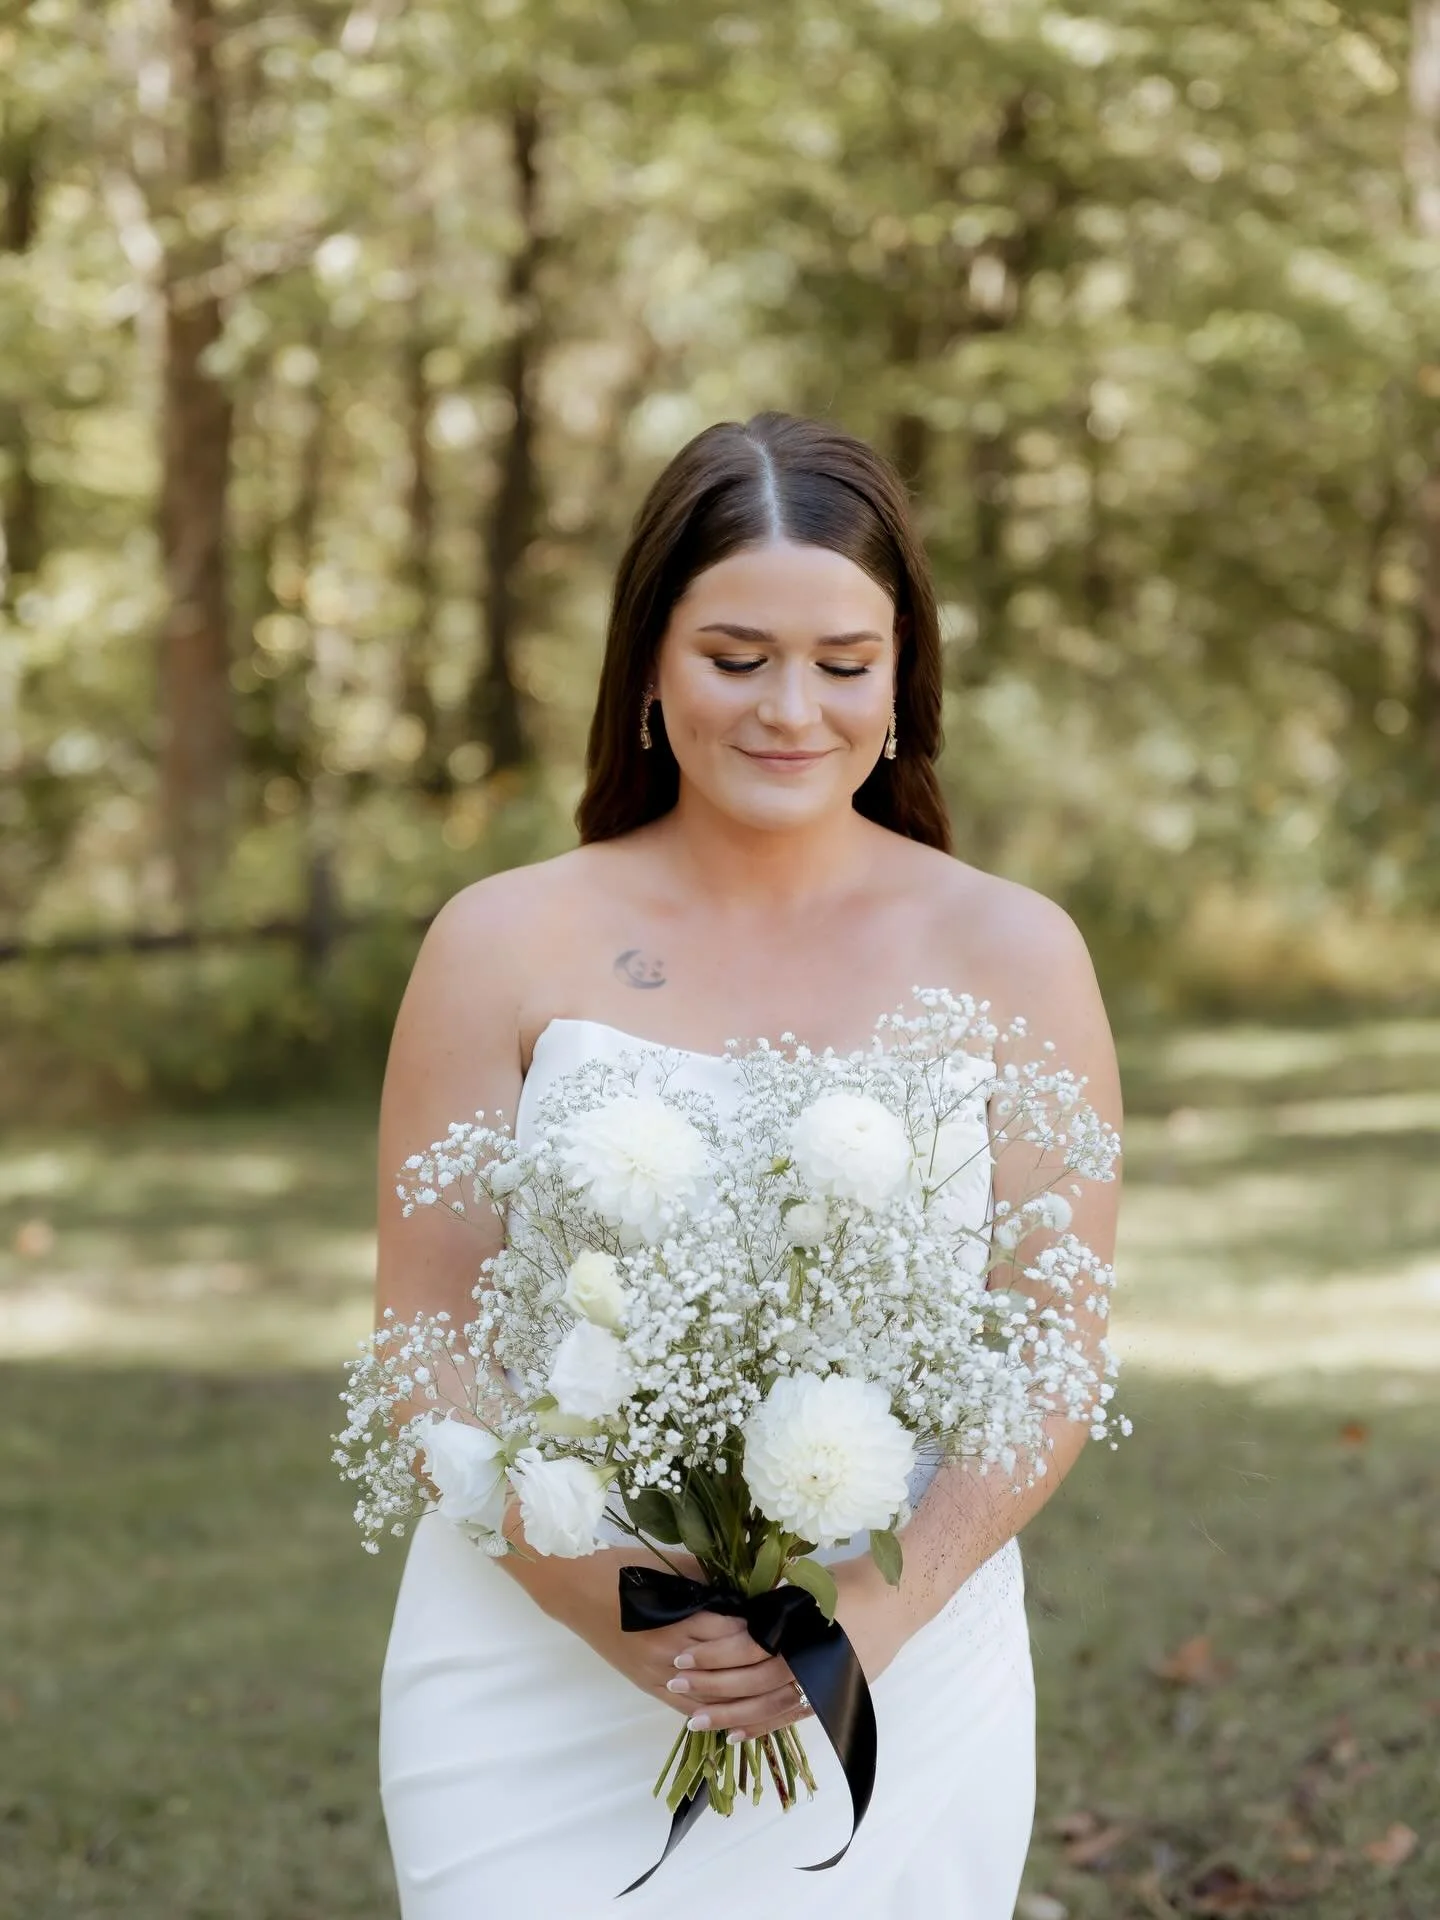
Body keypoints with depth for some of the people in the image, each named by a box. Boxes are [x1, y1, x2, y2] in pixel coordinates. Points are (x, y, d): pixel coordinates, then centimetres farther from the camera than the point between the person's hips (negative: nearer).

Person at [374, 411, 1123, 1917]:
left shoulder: (1010, 956, 2)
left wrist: (882, 1609, -16)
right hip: (538, 1683, -1)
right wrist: (604, 1599, -16)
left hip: (902, 1703, 1)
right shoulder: (506, 947, 0)